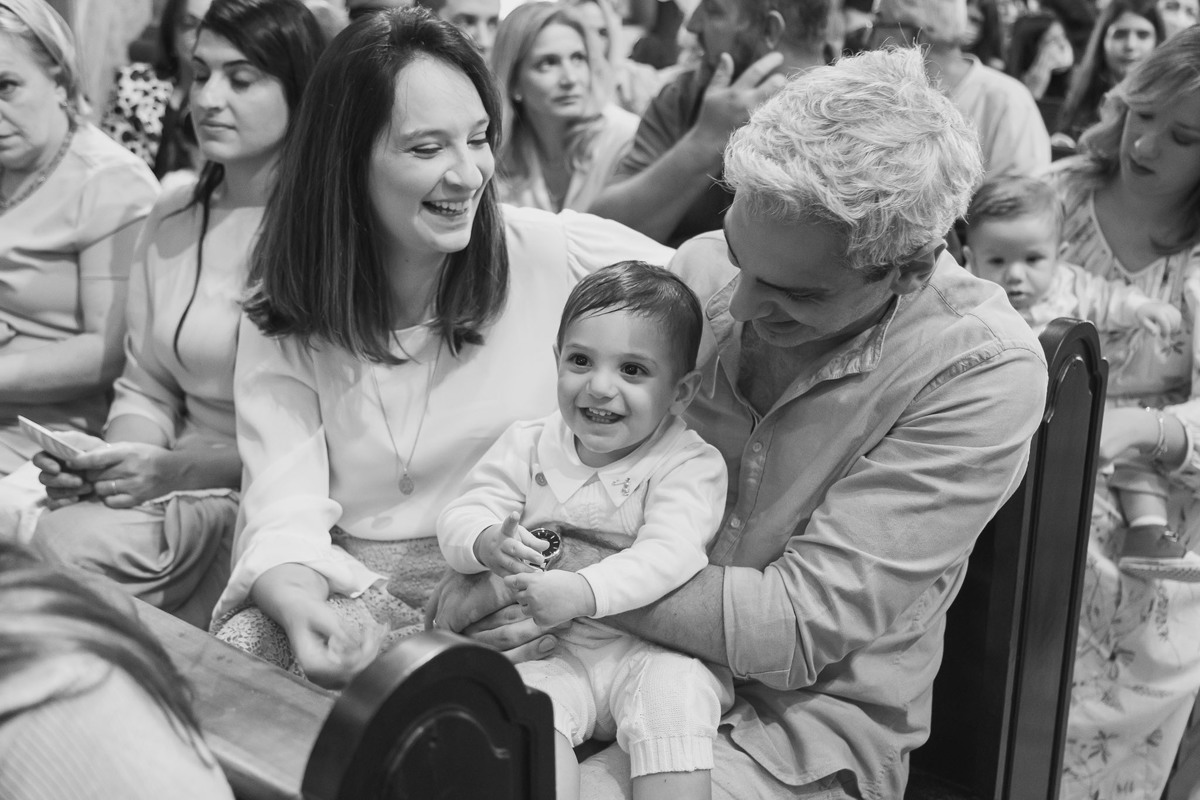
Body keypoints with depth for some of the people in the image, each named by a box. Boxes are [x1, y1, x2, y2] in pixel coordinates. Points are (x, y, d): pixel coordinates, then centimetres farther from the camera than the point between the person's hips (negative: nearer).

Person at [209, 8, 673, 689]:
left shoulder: (555, 254, -5)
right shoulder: (282, 319, -1)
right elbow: (285, 511, -11)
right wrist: (299, 605, -33)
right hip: (353, 589, 0)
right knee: (239, 650, -30)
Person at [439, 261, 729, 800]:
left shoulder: (690, 464, -8)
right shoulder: (529, 446, 6)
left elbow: (669, 554, -23)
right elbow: (460, 518, 4)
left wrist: (582, 591, -37)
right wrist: (487, 544, -22)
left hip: (657, 650, -2)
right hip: (557, 653, 3)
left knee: (674, 692, -32)